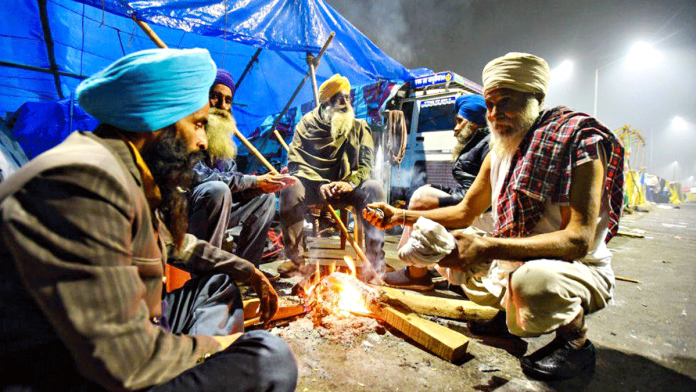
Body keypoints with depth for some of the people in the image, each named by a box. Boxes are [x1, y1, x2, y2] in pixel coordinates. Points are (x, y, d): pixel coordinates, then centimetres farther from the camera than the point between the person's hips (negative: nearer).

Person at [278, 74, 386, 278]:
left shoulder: (359, 127, 15)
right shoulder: (308, 123, 10)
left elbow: (366, 164, 3)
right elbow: (295, 161, -2)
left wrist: (351, 183, -18)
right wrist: (319, 184, -18)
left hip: (345, 187, 1)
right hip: (312, 185, 0)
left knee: (374, 188, -30)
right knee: (291, 187, -33)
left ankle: (375, 259, -24)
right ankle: (295, 257, -19)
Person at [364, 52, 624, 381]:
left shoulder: (580, 141, -19)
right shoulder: (500, 151, 4)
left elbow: (579, 239, -29)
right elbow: (465, 212, 11)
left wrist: (487, 248, -40)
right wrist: (400, 216, -1)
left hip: (581, 270, -7)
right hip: (514, 263, 7)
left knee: (530, 280, -40)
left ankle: (576, 341, -5)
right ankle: (513, 313, 16)